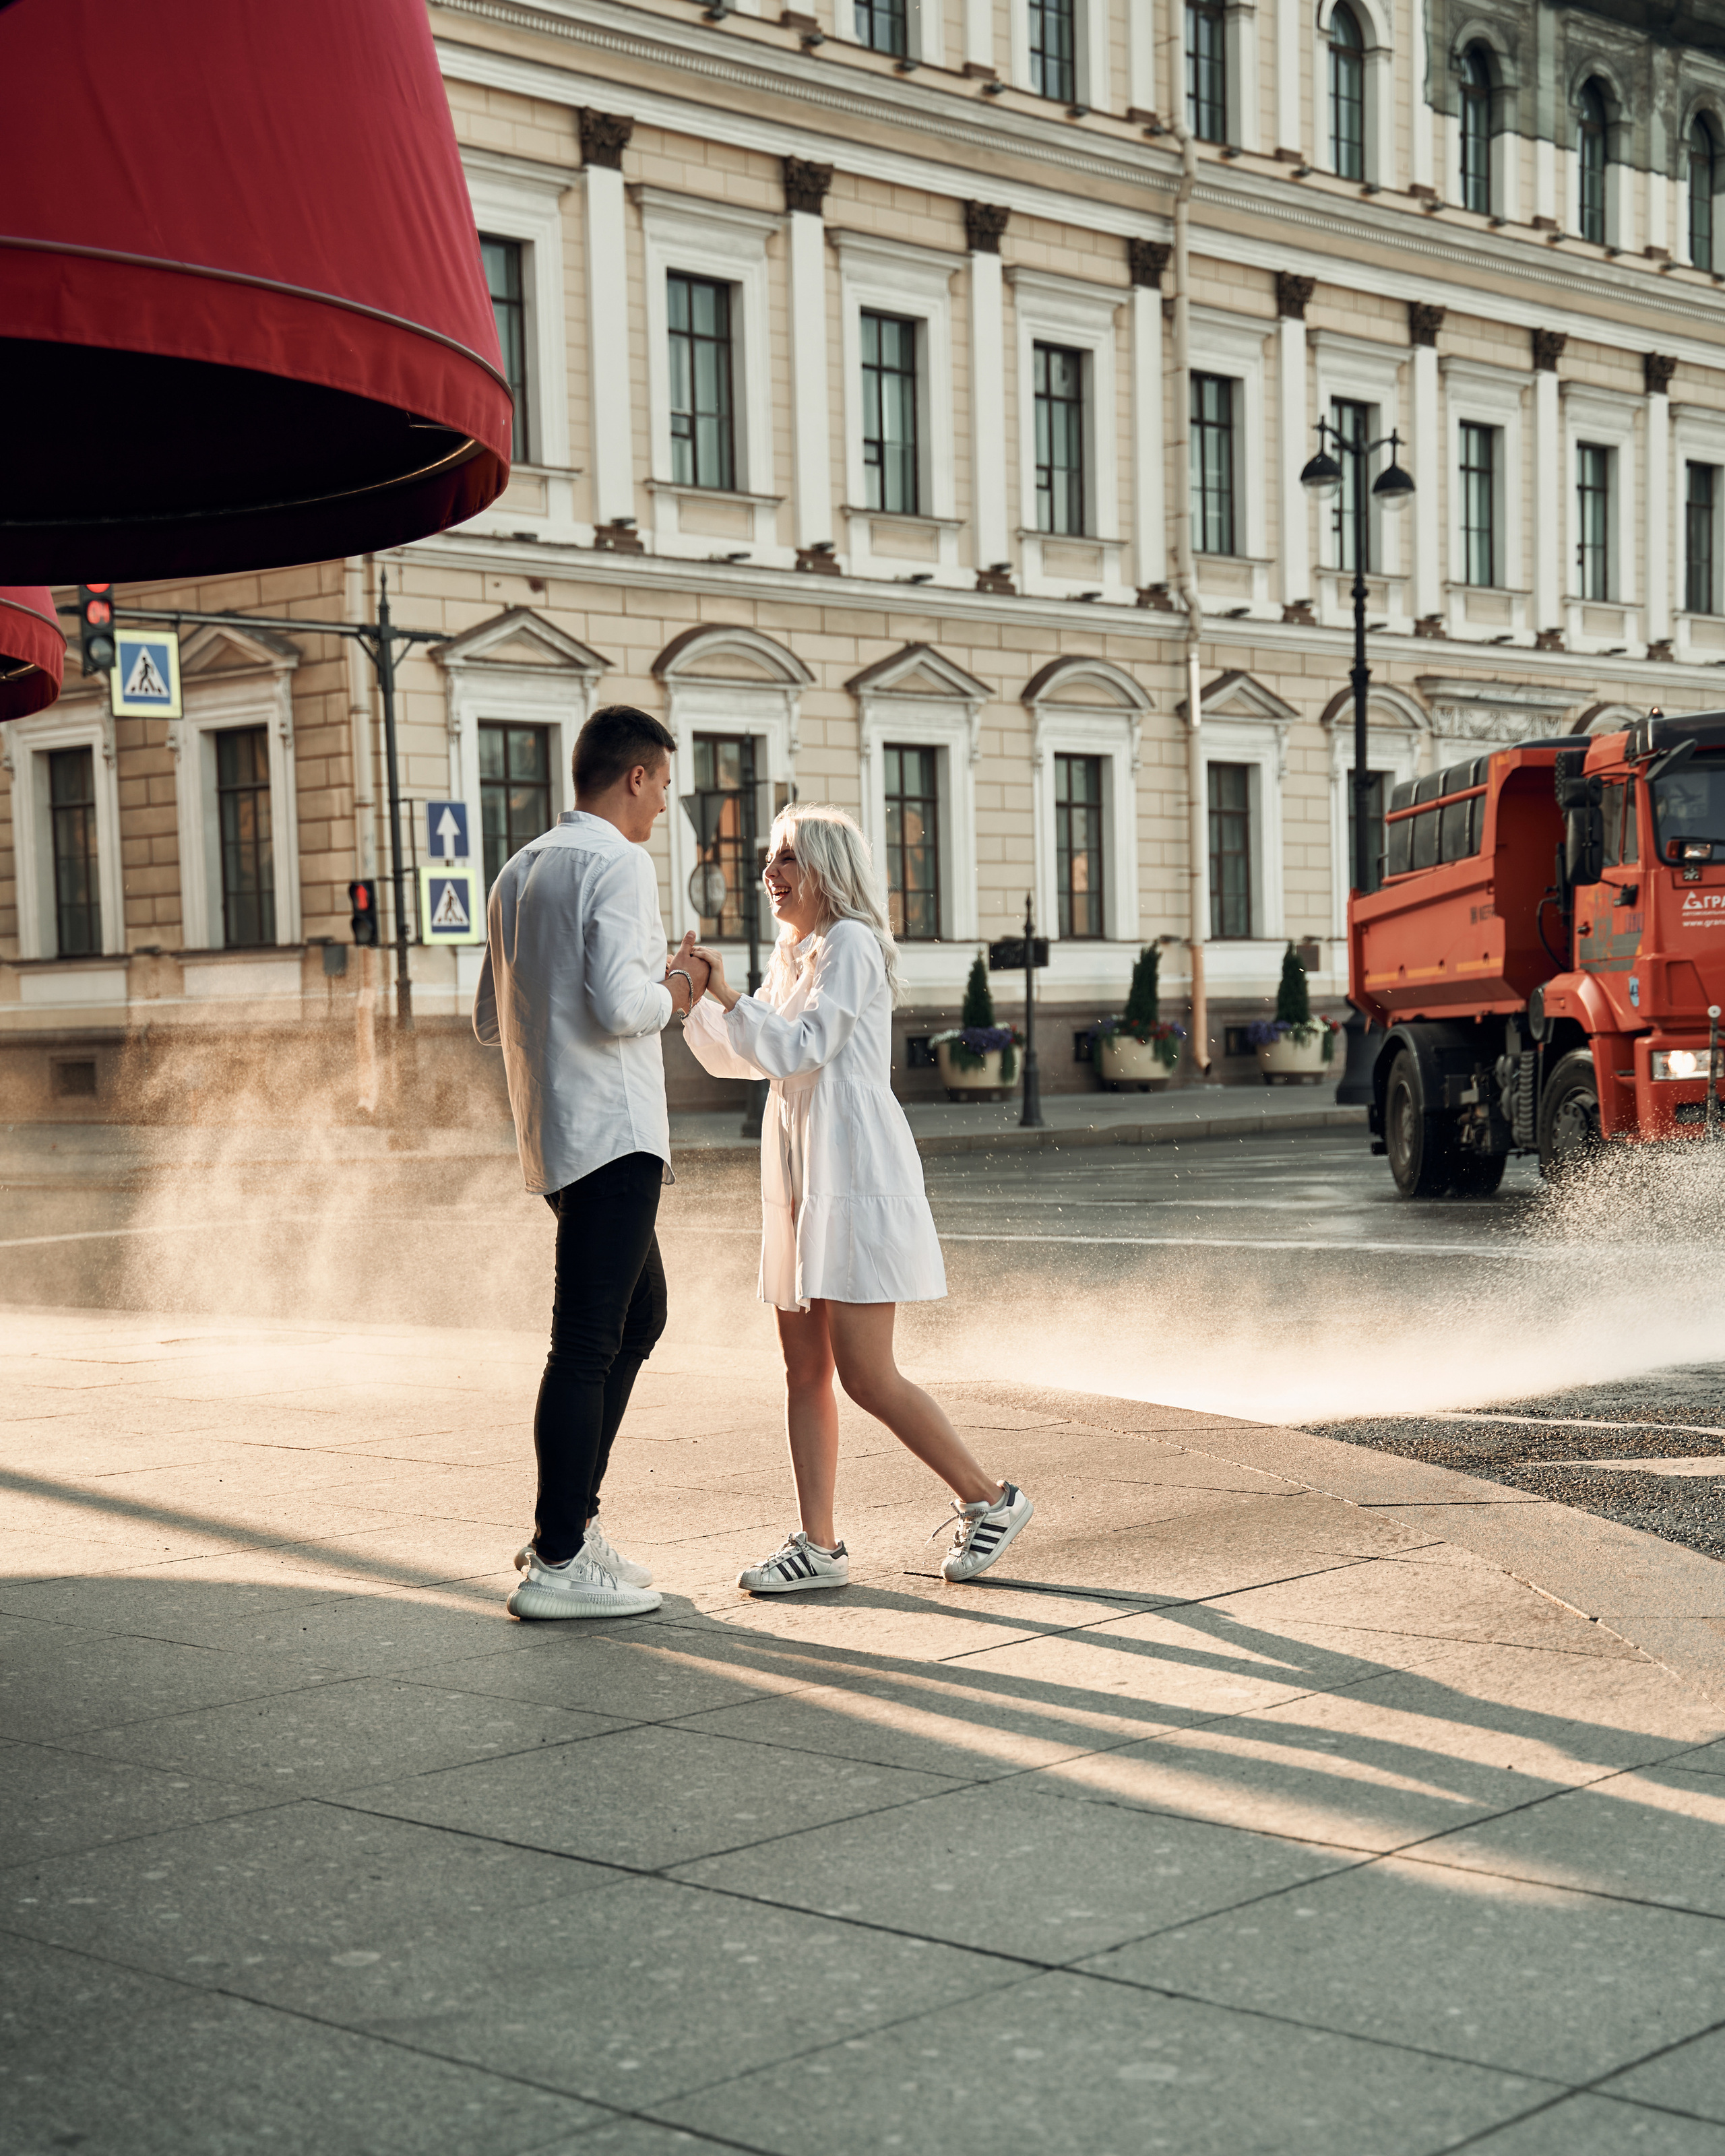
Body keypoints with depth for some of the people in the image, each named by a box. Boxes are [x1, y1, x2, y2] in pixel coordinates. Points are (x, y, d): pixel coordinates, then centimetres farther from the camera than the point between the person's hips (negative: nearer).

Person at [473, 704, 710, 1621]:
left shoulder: (519, 872, 16)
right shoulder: (618, 864, -11)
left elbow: (491, 1019, 21)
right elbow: (619, 1006, -23)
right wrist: (673, 992, -2)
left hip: (550, 1134, 10)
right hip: (611, 1132, -10)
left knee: (639, 1315, 20)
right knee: (587, 1341, -7)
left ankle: (571, 1521, 21)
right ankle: (559, 1564, -5)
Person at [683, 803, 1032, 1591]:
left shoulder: (851, 944, -9)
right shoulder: (793, 956, 18)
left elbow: (801, 1049, -17)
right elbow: (738, 1058, 22)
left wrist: (728, 996, -16)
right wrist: (691, 1003, 8)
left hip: (856, 1175, -9)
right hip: (801, 1175, 9)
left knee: (865, 1375, -8)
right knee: (805, 1371, 5)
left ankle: (989, 1499, 6)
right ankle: (817, 1544, 8)